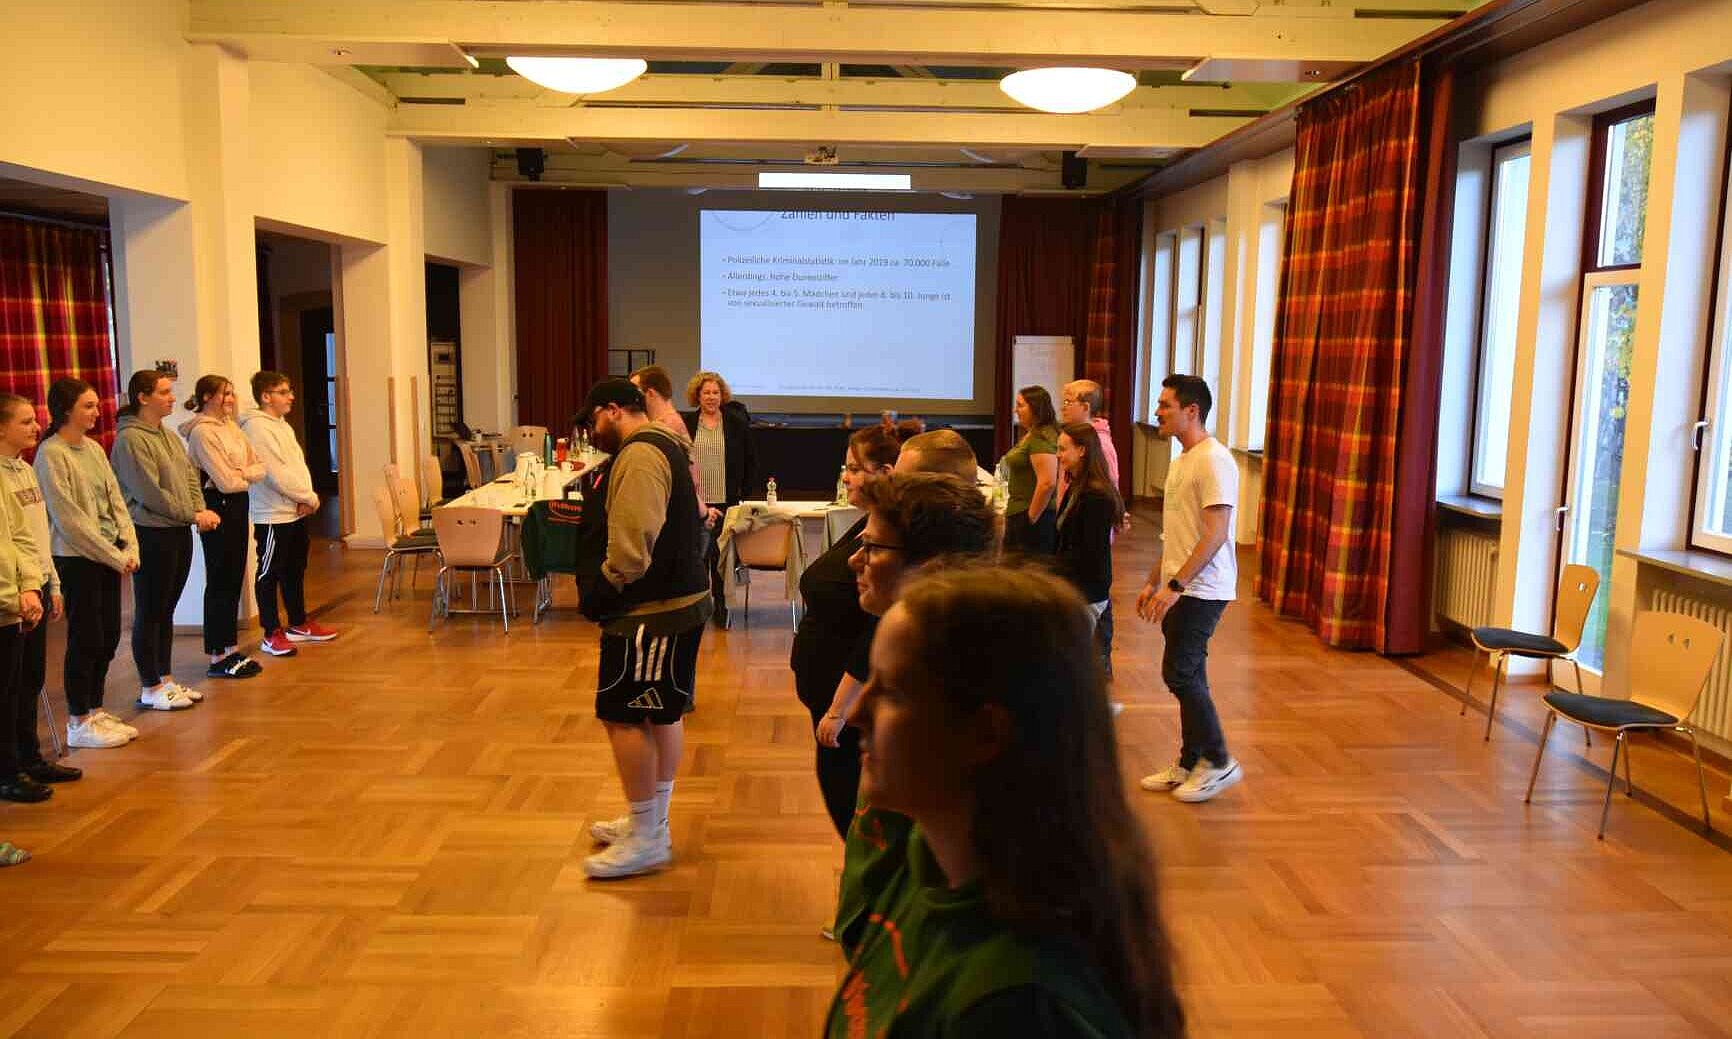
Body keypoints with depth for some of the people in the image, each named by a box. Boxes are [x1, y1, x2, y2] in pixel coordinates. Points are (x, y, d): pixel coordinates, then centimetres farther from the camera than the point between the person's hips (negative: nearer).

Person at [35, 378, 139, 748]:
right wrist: (115, 557, -13)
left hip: (109, 556, 7)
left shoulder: (93, 448, 9)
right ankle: (78, 724, 11)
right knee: (86, 639, 0)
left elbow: (116, 500, 10)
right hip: (76, 559, -7)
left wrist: (130, 548, -2)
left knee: (109, 637, 12)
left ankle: (95, 711, 25)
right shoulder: (51, 454, -13)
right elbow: (69, 519, -16)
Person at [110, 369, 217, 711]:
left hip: (179, 532, 8)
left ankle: (166, 679, 24)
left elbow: (191, 478, 12)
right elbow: (149, 492, -18)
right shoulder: (130, 439, -13)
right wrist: (193, 515, -13)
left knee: (166, 610, 15)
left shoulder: (168, 436, 12)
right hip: (152, 534, -8)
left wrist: (200, 509, -5)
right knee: (150, 612, 1)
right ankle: (150, 688, 10)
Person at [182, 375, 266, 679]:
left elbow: (258, 465, 10)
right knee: (220, 581, -3)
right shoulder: (202, 432, -13)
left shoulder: (230, 426, 12)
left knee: (234, 579, 13)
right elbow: (226, 481, -18)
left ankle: (231, 650, 22)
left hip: (237, 506, 8)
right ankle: (219, 659, 4)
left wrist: (240, 474, -10)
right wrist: (248, 477, 2)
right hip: (218, 509, -8)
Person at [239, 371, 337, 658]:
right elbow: (276, 474, -20)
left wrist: (306, 499, -4)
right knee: (269, 575, 1)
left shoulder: (283, 426, 14)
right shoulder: (256, 427, -15)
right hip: (273, 516, -9)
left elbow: (298, 465, 12)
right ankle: (272, 634, 7)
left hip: (296, 512, 9)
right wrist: (310, 497, -12)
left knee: (295, 572, 17)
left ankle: (299, 624, 28)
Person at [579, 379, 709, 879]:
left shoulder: (639, 454, -17)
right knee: (661, 714, 16)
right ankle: (651, 823, 28)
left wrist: (599, 593, -13)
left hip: (652, 611, -11)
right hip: (680, 600, 11)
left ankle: (646, 840, 4)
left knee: (623, 717, -4)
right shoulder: (663, 446, 17)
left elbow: (633, 544, -25)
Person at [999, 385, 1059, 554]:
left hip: (1035, 517, -10)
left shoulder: (1041, 438, -17)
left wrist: (1030, 518, -18)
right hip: (1018, 515, 11)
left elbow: (1047, 483, -25)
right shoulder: (1029, 435, 15)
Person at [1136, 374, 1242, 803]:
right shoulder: (1181, 461, 15)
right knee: (1187, 677, 13)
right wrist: (1152, 582, 20)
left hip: (1202, 590, -10)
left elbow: (1216, 535, -24)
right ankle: (1189, 764, 22)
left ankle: (1219, 762, 6)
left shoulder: (1213, 461, -17)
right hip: (1178, 589, 10)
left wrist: (1175, 584, -27)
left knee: (1179, 673, -8)